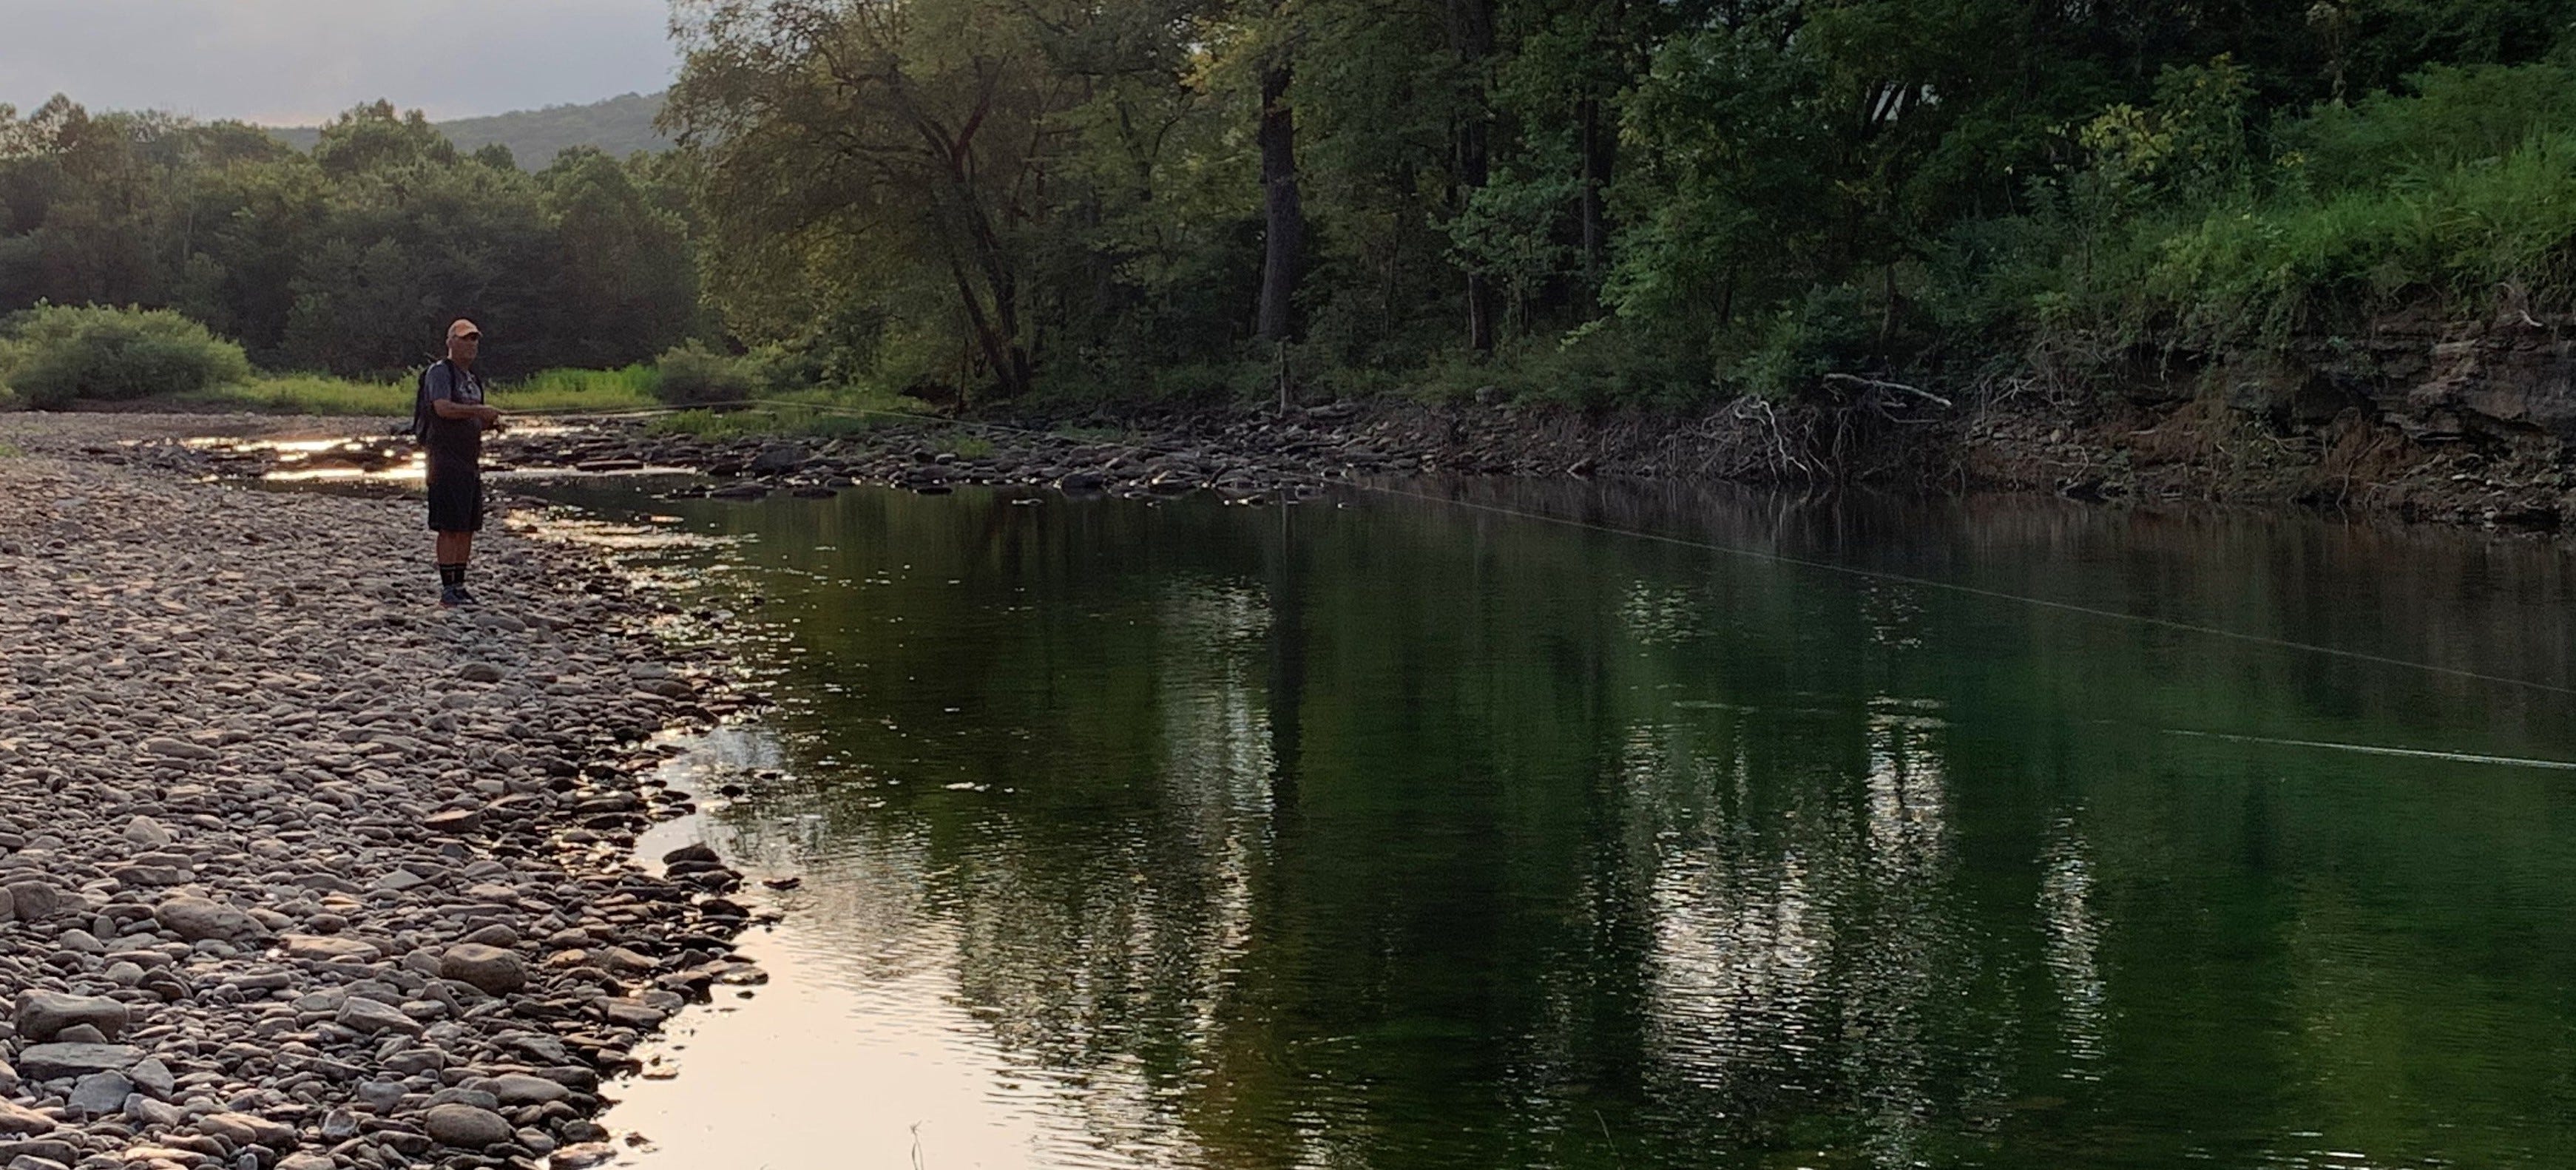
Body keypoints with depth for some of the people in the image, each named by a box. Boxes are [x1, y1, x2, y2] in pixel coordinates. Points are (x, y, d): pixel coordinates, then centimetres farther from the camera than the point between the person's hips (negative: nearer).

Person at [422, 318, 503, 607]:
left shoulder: (473, 379, 20)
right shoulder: (439, 372, -6)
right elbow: (443, 408, -22)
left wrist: (491, 423, 5)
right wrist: (480, 411, -27)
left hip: (470, 462, 9)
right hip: (446, 461, -9)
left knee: (468, 528, 8)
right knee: (450, 528, -10)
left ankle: (459, 585, 13)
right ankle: (447, 589, -9)